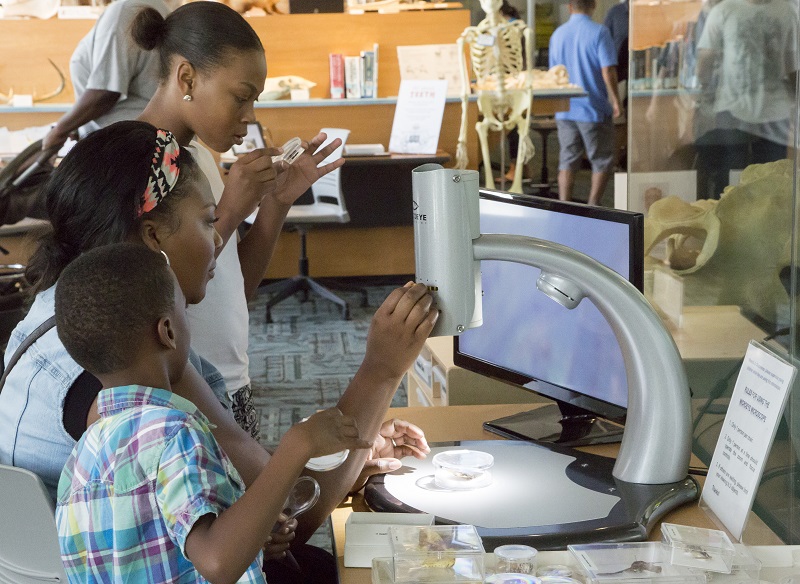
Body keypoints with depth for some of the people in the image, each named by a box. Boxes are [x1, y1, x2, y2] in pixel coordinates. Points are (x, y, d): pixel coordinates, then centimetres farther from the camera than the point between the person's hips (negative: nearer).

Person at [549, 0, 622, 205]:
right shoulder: (599, 32, -10)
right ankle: (592, 206, 5)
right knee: (603, 161, 9)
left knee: (567, 161, 8)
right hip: (594, 108, -5)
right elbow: (608, 71, -16)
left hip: (565, 110, 5)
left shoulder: (557, 34, 7)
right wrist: (615, 100, -5)